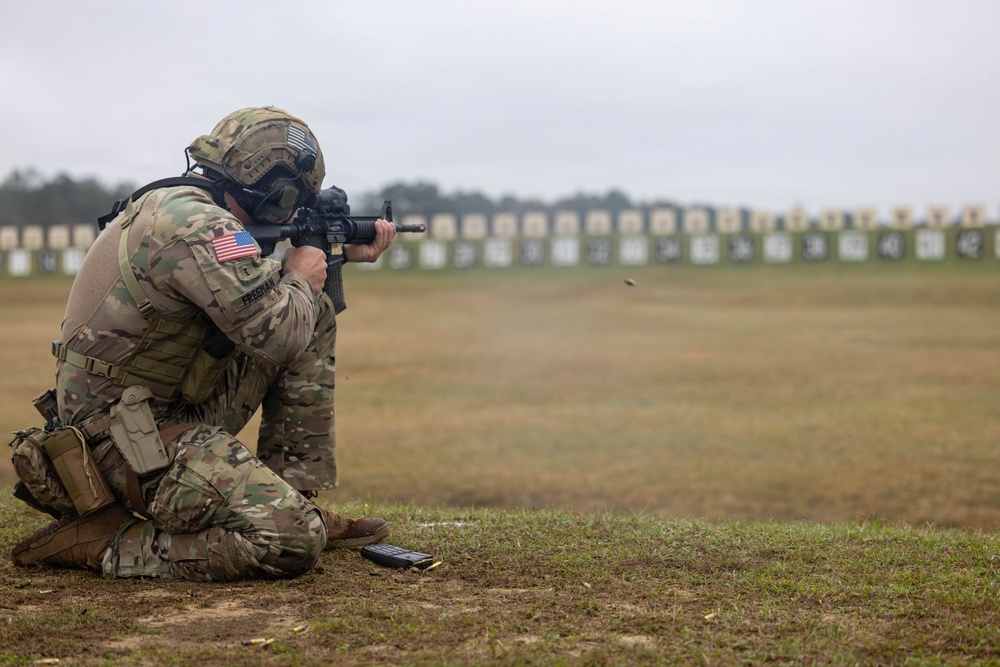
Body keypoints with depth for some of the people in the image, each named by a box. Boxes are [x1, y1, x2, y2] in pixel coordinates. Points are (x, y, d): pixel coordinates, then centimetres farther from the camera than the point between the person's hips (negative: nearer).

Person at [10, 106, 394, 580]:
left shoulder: (179, 205, 11)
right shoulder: (198, 227, -21)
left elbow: (254, 287, 28)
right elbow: (280, 337, -22)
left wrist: (345, 254, 26)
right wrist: (300, 279, -1)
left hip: (178, 407, 11)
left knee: (315, 315, 13)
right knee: (292, 542, -24)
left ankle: (293, 499, 14)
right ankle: (103, 543, -10)